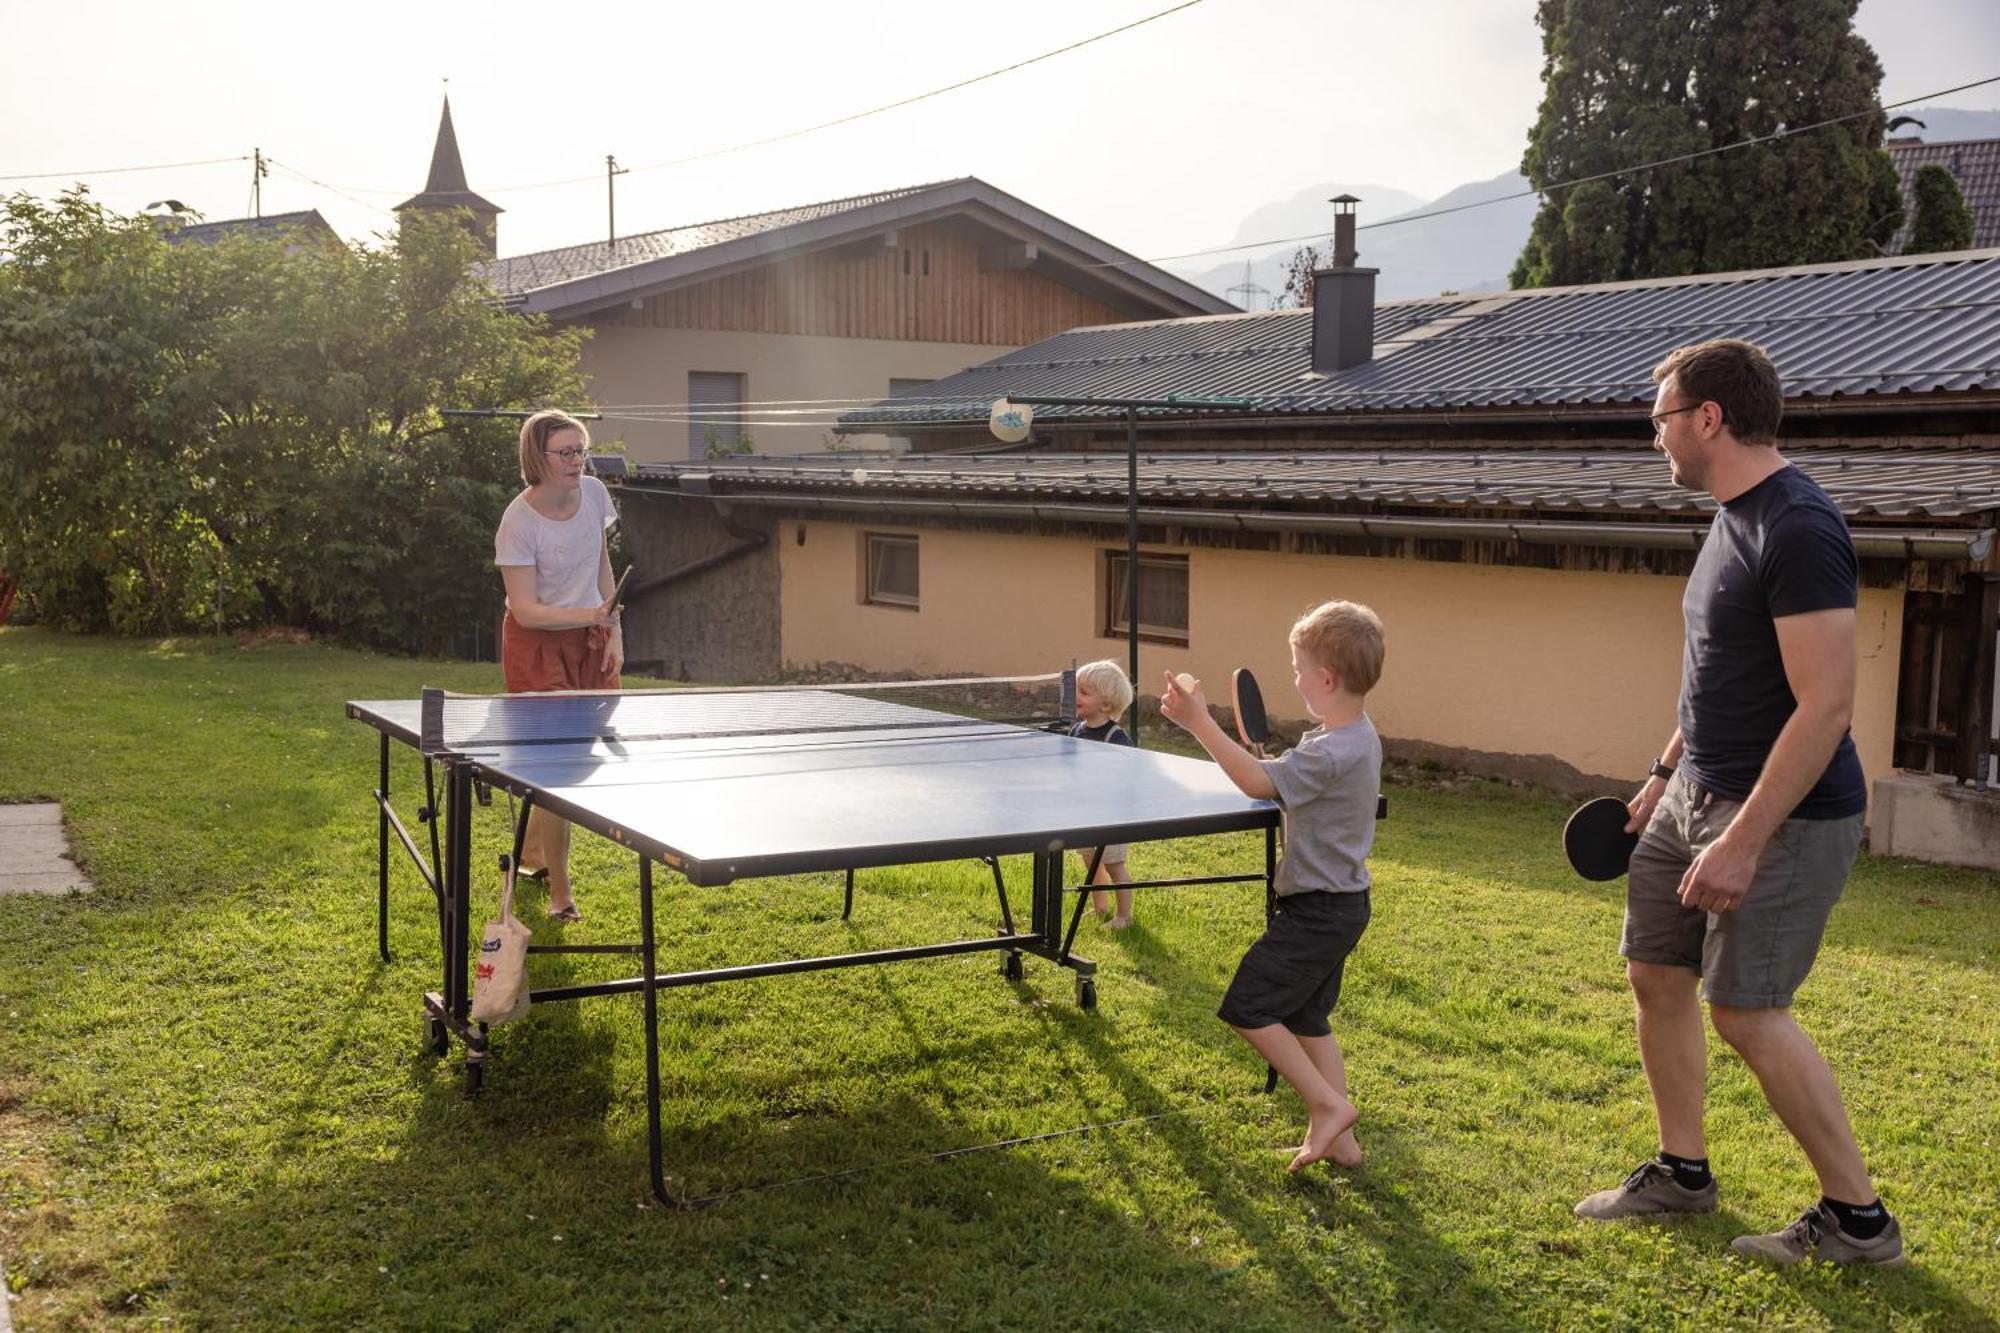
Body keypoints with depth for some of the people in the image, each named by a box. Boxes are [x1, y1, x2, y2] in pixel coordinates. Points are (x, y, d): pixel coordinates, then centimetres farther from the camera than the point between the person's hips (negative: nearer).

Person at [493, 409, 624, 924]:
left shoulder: (594, 493, -3)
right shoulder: (518, 523, -21)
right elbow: (526, 610, -20)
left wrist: (613, 632, 7)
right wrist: (591, 615, -32)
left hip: (590, 638, 6)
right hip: (537, 644, -6)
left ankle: (530, 850, 32)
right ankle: (559, 890, 5)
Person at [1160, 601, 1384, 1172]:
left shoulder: (1329, 753, -26)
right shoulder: (1360, 736, 7)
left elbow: (1258, 783, -28)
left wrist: (1200, 723, -28)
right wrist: (1274, 766, 4)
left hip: (1318, 909, -10)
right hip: (1341, 902, 10)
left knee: (1248, 1007, -5)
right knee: (1307, 1019, 17)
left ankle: (1329, 1105, 1)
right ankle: (1337, 1141, 22)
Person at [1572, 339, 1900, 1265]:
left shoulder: (1798, 531, -22)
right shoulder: (1733, 519, 10)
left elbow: (1825, 705, -26)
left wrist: (1743, 842, -26)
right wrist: (1667, 772, 21)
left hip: (1784, 812, -10)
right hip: (1698, 794, 10)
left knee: (1745, 1010, -7)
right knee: (1656, 973, 13)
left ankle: (1857, 1220, 9)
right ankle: (1681, 1172, 29)